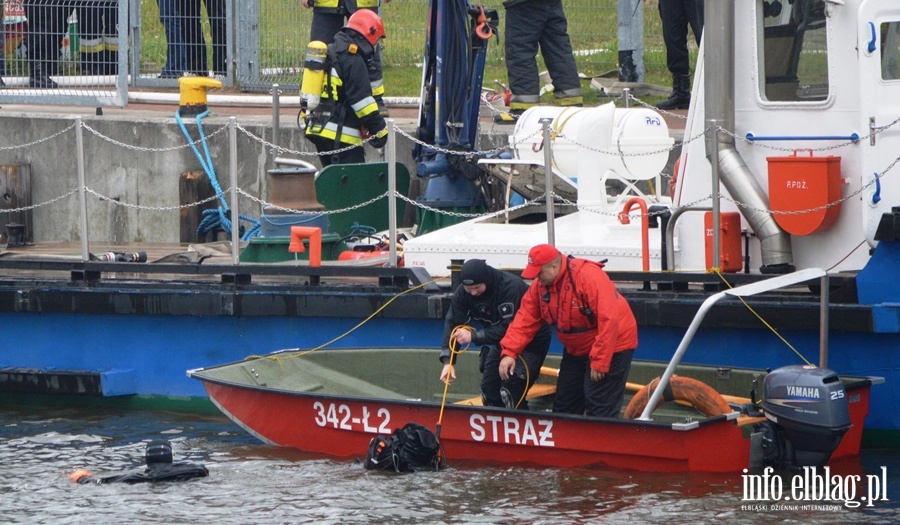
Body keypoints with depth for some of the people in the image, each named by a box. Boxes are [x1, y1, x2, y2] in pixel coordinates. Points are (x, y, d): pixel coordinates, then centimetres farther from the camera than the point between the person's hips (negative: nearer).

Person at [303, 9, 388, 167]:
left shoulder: (328, 54, 17)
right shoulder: (353, 62, -13)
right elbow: (361, 100, -16)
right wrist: (379, 130, -9)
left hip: (316, 129, 9)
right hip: (341, 135, -9)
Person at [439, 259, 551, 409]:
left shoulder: (511, 287, -34)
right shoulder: (463, 292, -14)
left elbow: (507, 329, -35)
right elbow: (453, 323, -13)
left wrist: (473, 336, -38)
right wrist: (448, 360, -23)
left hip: (531, 341, -7)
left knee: (511, 392, -18)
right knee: (489, 390, 7)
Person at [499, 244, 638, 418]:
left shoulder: (589, 277, -29)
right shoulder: (540, 286, -5)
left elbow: (609, 322, -31)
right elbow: (525, 321, -4)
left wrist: (599, 362, -29)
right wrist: (509, 352, -18)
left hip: (611, 347, -8)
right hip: (576, 349, 8)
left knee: (599, 408, -11)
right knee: (564, 405, 14)